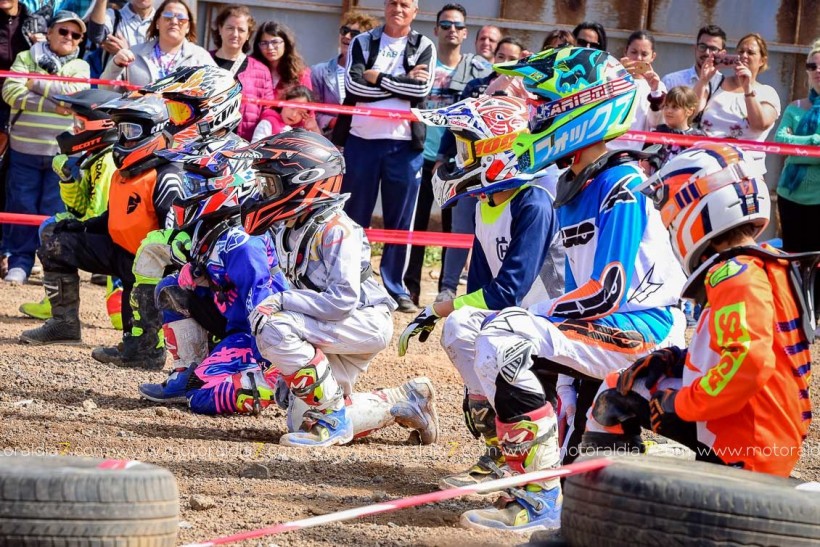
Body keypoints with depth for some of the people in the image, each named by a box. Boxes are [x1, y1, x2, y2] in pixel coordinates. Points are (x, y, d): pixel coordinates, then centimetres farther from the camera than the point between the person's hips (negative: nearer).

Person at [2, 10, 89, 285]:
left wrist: (37, 84, -8)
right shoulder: (26, 58, 7)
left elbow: (77, 93, -9)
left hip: (62, 151, 0)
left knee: (55, 211, -2)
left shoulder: (79, 66, 11)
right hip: (24, 148, 0)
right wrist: (52, 105, -14)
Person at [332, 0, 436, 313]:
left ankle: (396, 289, 11)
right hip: (361, 140, 0)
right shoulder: (362, 43, 7)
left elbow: (421, 89, -10)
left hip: (404, 144, 0)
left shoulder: (424, 48, 6)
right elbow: (353, 84, -9)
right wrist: (402, 83, -10)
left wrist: (378, 78, -8)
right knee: (353, 217, 5)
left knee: (400, 221, 4)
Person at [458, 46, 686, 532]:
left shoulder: (623, 190, -17)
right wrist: (531, 316, 6)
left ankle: (540, 501, -21)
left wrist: (535, 315, -13)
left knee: (503, 347, -23)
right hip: (602, 320, 11)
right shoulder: (577, 187, 13)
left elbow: (608, 291, -22)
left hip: (642, 328, -11)